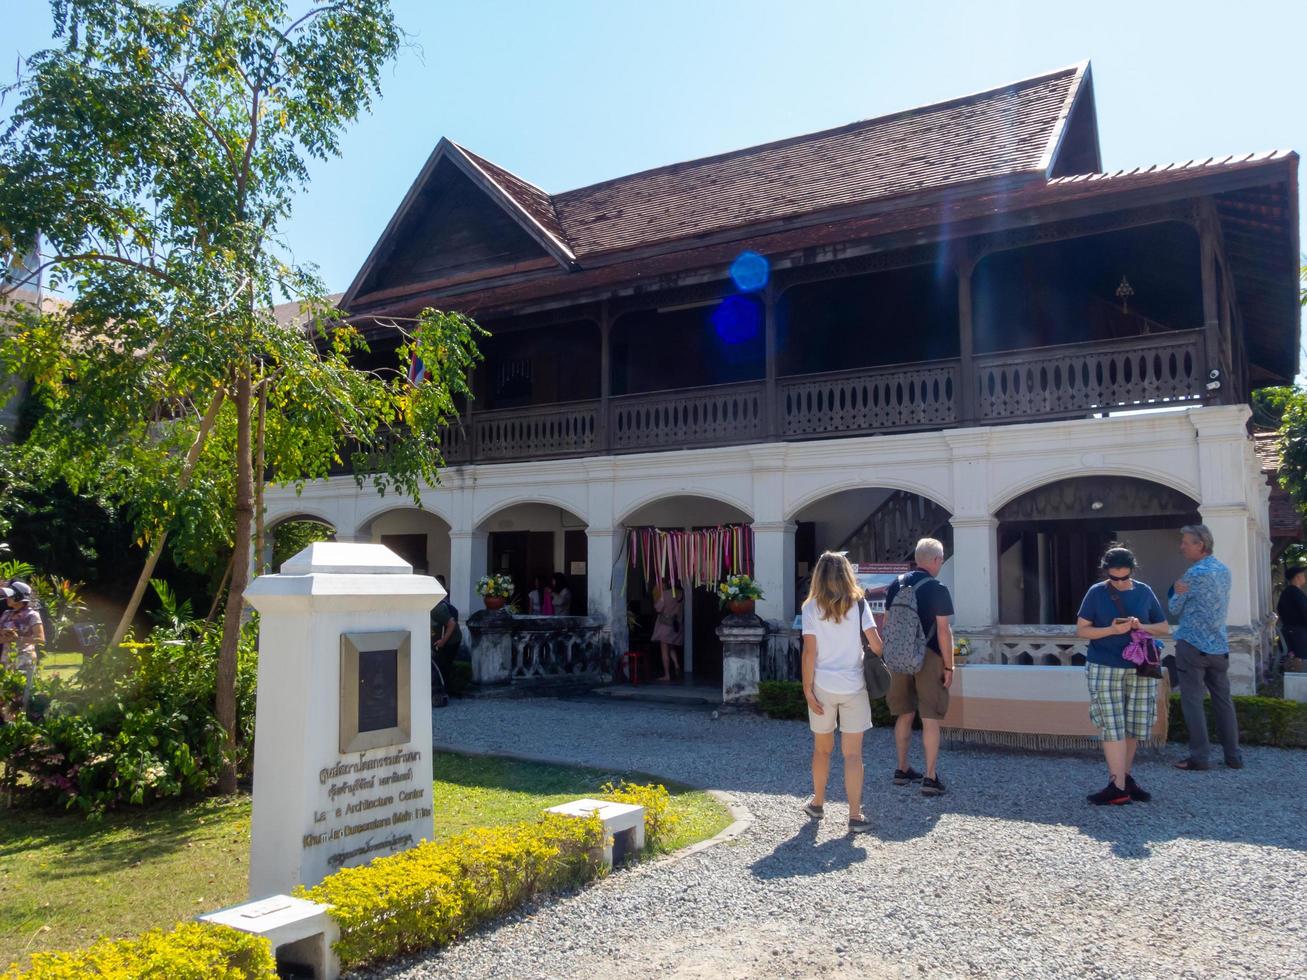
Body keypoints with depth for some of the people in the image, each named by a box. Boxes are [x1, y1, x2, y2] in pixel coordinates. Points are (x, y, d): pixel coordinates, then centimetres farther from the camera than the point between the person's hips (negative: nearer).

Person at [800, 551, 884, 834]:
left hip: (823, 687, 0)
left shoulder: (812, 607, -4)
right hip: (854, 687, 0)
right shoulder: (858, 603, -2)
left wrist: (808, 689, -3)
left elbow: (810, 651, -7)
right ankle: (855, 816, 4)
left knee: (822, 749, 17)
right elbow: (875, 643, -8)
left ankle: (818, 804, 33)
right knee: (853, 754, 4)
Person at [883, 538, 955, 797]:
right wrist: (949, 666, -5)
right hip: (929, 659, -5)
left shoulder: (896, 585, 4)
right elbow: (943, 631, -12)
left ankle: (902, 770, 24)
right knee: (930, 719, 1)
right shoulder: (937, 589, -11)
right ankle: (930, 778, 2)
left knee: (904, 715, 16)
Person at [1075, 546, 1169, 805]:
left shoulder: (1144, 592, 7)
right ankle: (1118, 787, -4)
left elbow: (1164, 628, 12)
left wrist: (1142, 626, -8)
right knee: (1112, 727, -5)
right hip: (1104, 669, -3)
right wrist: (1112, 630, -15)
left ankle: (1125, 778, 22)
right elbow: (1081, 630, 0)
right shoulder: (1097, 593, 0)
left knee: (1133, 727, 6)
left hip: (1140, 670, 3)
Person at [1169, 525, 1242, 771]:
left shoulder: (1195, 573, -13)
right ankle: (1234, 756, 15)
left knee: (1192, 700, -3)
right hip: (1219, 645, 7)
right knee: (1223, 700, 12)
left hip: (1193, 645, -7)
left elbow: (1175, 609, -6)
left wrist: (1177, 591, 10)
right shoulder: (1224, 570, 11)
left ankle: (1199, 757, -3)